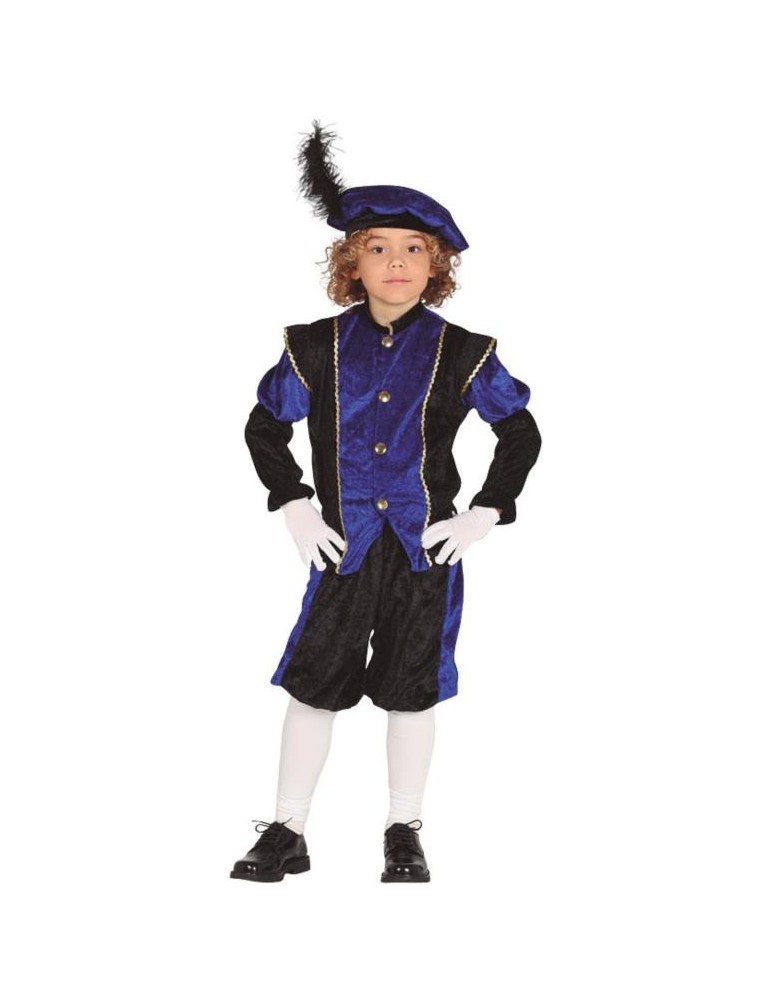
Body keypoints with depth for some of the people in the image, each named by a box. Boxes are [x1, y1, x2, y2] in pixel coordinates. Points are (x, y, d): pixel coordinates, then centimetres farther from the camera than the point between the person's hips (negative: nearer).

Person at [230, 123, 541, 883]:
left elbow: (521, 434, 6)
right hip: (344, 547, 1)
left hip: (426, 547, -1)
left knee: (411, 693, 7)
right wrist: (295, 509, 1)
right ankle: (286, 836, 14)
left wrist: (484, 515, -1)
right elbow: (265, 428, 10)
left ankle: (403, 835, 21)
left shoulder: (461, 354, -3)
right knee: (313, 686, 3)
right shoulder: (317, 349, -1)